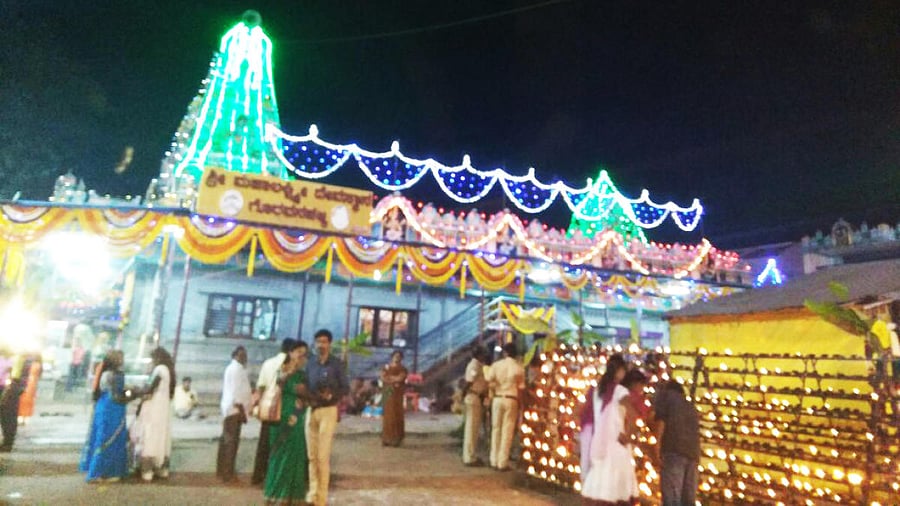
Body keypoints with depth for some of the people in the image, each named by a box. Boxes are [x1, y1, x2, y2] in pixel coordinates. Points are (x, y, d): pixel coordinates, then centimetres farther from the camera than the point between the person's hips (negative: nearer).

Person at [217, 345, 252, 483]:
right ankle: (227, 474, -5)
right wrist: (241, 409, -18)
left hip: (230, 408, 11)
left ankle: (222, 471, 23)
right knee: (232, 440, -8)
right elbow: (236, 391, -19)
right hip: (234, 408, -11)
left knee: (227, 440, 15)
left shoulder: (232, 368, 19)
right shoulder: (237, 369, -14)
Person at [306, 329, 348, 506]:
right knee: (312, 455, 9)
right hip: (311, 410, 5)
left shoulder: (336, 364, -4)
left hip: (328, 411, -4)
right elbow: (306, 386, 13)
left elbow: (345, 388, -3)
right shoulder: (310, 364, 9)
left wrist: (331, 395, -20)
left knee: (323, 456, -5)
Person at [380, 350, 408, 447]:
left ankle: (396, 439, -2)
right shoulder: (386, 368, 12)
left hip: (398, 395, -1)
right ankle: (386, 439, 2)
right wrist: (395, 380, -12)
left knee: (397, 415, -4)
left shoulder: (403, 369, 6)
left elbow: (400, 378, -12)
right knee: (388, 415, -2)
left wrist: (389, 377, -2)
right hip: (388, 394, 1)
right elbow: (382, 378, -3)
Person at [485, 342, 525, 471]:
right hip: (511, 400, -2)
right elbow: (520, 388, -3)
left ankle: (494, 461, 15)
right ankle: (502, 463, 5)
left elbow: (488, 381, -8)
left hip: (497, 398, 2)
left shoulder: (496, 365, 0)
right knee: (507, 431, 3)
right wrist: (520, 404, 7)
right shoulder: (519, 368, -2)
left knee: (496, 429, 11)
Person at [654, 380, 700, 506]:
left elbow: (661, 418, 0)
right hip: (693, 452, 6)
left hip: (674, 448, -6)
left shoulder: (665, 394, 15)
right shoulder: (691, 406, 32)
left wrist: (658, 445, -5)